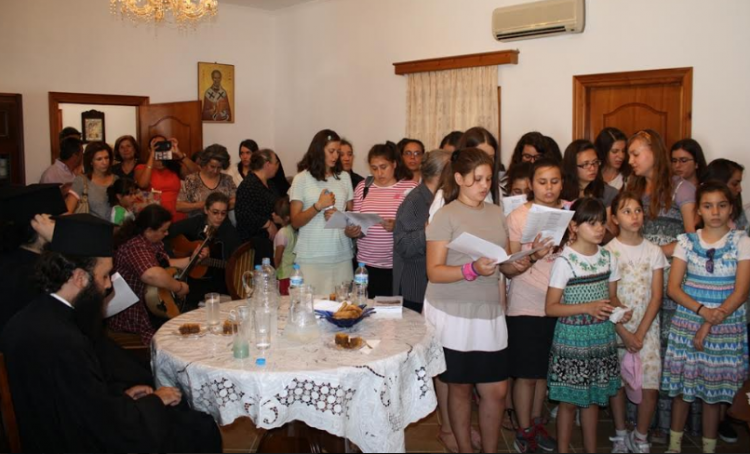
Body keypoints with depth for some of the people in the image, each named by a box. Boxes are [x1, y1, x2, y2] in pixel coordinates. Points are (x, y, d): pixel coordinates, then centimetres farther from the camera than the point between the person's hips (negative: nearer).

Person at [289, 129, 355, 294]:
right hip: (310, 257, -3)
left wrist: (351, 228, -4)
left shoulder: (344, 177, 11)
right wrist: (318, 206, -14)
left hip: (341, 256, 3)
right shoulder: (302, 178, 1)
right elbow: (295, 222, -1)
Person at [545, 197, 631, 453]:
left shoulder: (609, 258, 3)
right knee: (570, 400, 5)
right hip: (572, 338, -5)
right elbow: (550, 307, -13)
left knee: (593, 397, 16)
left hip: (601, 337, 5)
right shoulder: (565, 262, -13)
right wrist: (587, 308, -23)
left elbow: (611, 296, 15)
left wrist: (619, 311, -7)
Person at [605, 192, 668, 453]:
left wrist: (640, 333, -10)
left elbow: (656, 296, -2)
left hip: (647, 327, 2)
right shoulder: (608, 251, -4)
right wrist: (624, 333, -12)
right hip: (615, 326, -1)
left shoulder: (653, 251, 2)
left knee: (650, 389, -3)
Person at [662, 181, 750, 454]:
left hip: (726, 327, -1)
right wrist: (702, 310, -16)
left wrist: (711, 322, -14)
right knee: (682, 387, 7)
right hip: (686, 323, 1)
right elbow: (673, 288, -2)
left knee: (713, 391, 6)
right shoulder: (687, 241, 1)